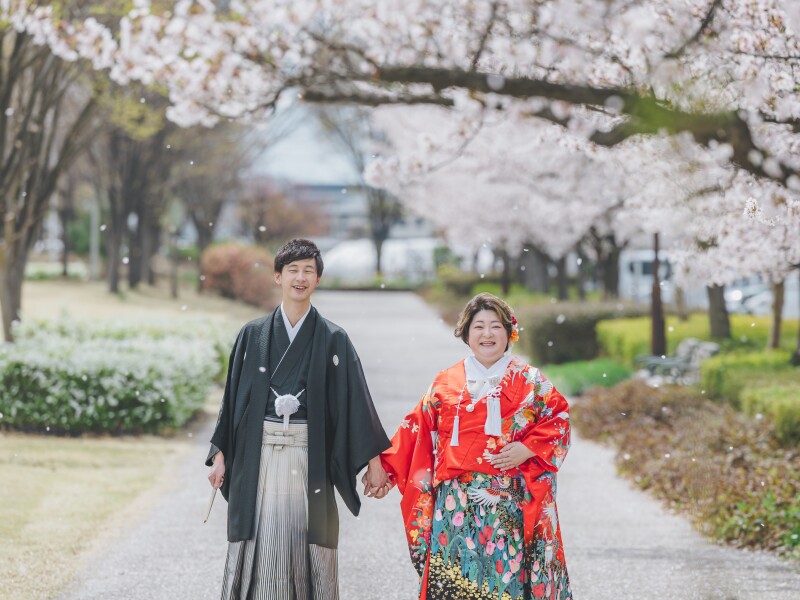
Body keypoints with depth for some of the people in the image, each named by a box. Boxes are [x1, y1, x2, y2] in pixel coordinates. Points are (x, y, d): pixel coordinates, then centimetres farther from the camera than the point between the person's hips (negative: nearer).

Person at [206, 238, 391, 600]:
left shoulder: (333, 340, 2)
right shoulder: (253, 335, 6)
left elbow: (357, 400, 1)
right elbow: (233, 396, 10)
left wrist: (374, 460, -3)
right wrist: (220, 453, 6)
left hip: (310, 457, -1)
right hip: (259, 457, 1)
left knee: (307, 545, 0)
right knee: (260, 547, -1)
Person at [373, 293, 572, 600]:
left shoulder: (529, 381, 6)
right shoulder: (445, 384, 11)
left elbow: (558, 420, 3)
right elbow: (416, 431, 12)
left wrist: (527, 449, -12)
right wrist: (383, 470, 7)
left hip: (509, 504, -1)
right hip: (456, 504, 1)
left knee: (506, 572, -4)